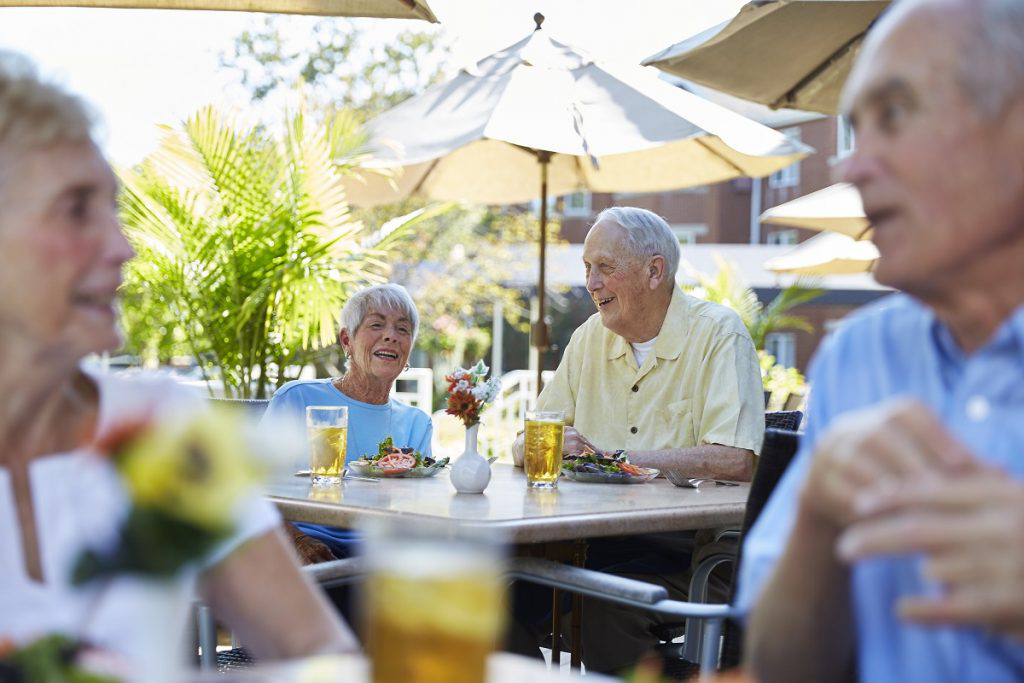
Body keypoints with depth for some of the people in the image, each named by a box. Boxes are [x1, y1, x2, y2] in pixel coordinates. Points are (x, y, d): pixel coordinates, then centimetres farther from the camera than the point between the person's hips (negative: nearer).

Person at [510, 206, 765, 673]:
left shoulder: (719, 334, -5)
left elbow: (734, 461, -19)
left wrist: (615, 456, -14)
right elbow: (523, 449, 14)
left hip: (686, 543, -5)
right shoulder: (590, 338, 14)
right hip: (598, 537, 5)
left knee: (608, 602, -33)